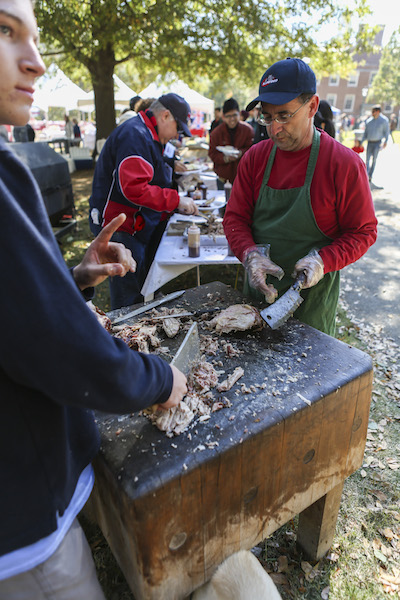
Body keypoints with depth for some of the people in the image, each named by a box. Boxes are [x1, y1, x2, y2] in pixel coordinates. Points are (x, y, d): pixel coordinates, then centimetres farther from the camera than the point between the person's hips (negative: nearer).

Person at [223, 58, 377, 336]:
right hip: (258, 290, 4)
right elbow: (235, 217, 0)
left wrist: (323, 260, -24)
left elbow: (363, 231, -7)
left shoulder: (345, 164, -12)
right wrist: (250, 254, -19)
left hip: (311, 297, -3)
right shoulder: (255, 157, -1)